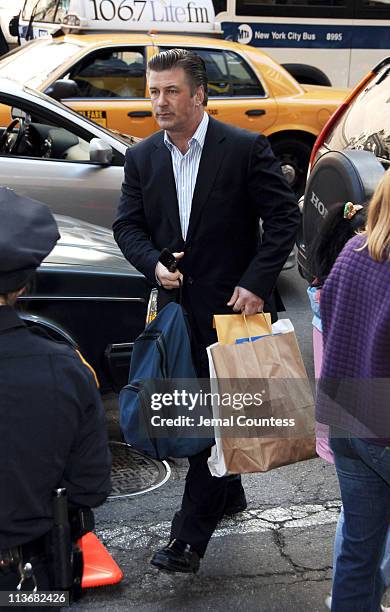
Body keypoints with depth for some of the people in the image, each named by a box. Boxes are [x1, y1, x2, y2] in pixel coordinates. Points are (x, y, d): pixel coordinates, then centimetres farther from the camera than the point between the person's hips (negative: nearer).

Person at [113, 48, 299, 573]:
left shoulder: (246, 148, -8)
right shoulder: (142, 157, 6)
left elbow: (284, 217, -8)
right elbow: (128, 224, 9)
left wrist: (255, 283, -16)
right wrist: (154, 264, -11)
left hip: (233, 304, -5)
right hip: (178, 302, 6)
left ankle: (189, 538, 0)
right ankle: (227, 493, 39)